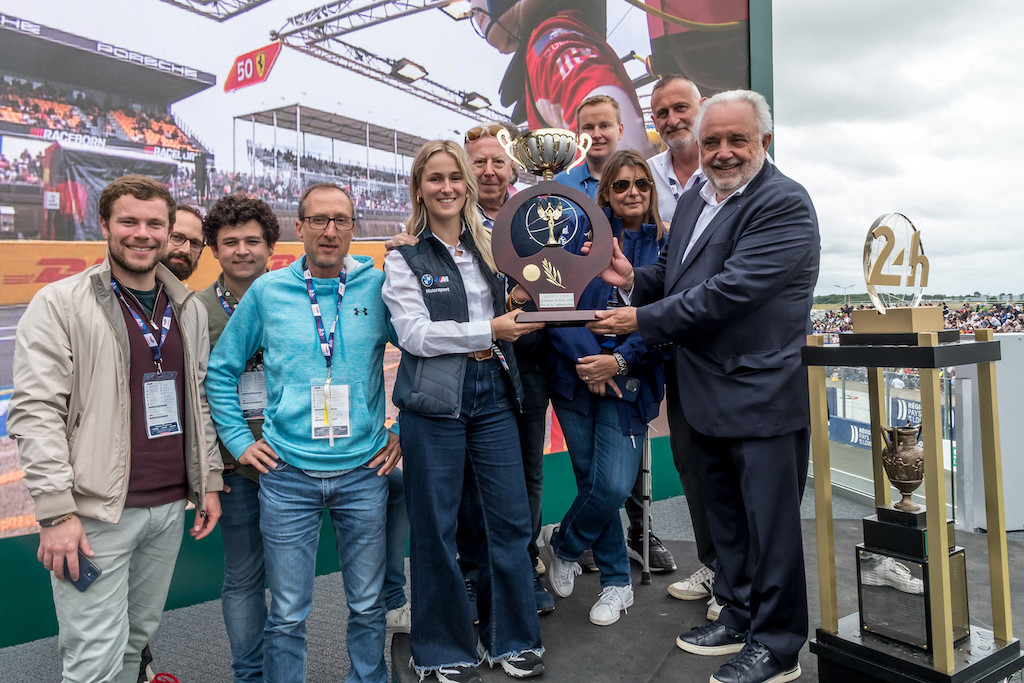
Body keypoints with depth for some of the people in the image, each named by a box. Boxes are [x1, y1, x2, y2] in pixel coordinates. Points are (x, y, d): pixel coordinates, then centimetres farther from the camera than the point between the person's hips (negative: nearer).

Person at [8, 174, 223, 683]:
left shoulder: (189, 310, 11)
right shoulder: (59, 304, -6)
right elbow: (36, 412, -10)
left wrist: (209, 481, 13)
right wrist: (56, 511, -15)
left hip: (169, 508, 5)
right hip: (95, 514, -5)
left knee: (137, 639, 17)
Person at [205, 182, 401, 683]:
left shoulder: (378, 286, -2)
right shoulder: (267, 292, 0)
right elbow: (221, 369, 10)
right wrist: (239, 440, 5)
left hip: (364, 472, 1)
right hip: (287, 475, 0)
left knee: (368, 605, 15)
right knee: (287, 615, 9)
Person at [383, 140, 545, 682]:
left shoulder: (488, 246, 11)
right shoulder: (404, 258, 0)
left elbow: (511, 315, 20)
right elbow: (414, 334, -12)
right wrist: (488, 332, -15)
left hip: (492, 394, 4)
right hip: (434, 401, -4)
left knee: (511, 519, 7)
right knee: (435, 530, 6)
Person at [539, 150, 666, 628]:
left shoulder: (666, 247, 2)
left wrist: (618, 361, -15)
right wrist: (586, 360, -16)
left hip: (629, 383, 0)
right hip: (576, 377, 1)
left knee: (613, 487, -9)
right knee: (592, 483, 8)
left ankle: (560, 543, 24)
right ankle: (617, 582, 30)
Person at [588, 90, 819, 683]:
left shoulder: (784, 204, -15)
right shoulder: (693, 203, 14)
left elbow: (729, 292, -24)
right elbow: (674, 274, 19)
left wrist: (642, 320, -19)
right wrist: (634, 278, -4)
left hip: (765, 396, -8)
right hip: (707, 392, 9)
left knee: (771, 523, 4)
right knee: (725, 515, 21)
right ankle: (738, 616, 39)